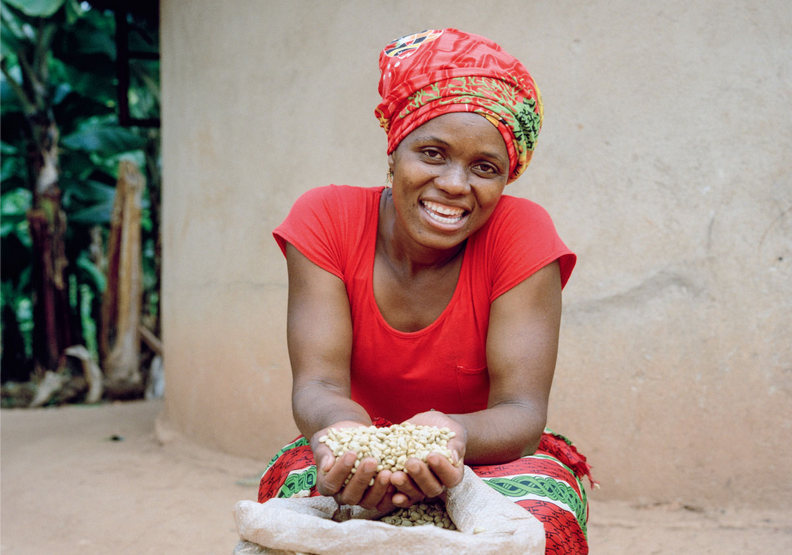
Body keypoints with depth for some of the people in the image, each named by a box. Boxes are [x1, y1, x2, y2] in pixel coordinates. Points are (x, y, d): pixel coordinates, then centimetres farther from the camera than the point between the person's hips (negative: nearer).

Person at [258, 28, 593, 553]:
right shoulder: (326, 220, -11)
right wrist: (342, 428, -43)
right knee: (309, 507, -33)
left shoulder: (522, 232, -15)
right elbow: (319, 383, -18)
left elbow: (522, 408, -20)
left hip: (492, 456, 1)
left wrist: (453, 434, -44)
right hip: (358, 456, 0)